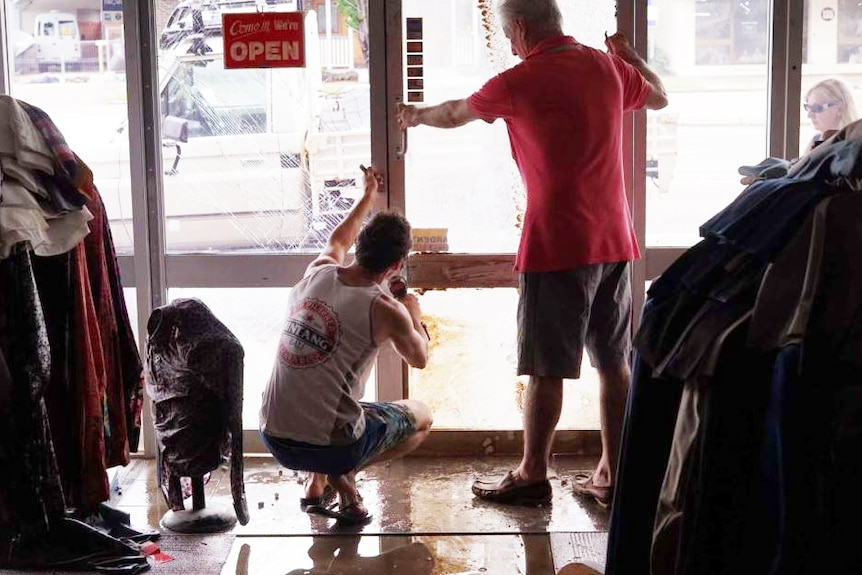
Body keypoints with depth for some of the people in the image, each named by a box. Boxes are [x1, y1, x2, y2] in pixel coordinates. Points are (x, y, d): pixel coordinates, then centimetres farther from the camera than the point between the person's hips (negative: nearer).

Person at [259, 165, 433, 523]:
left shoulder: (317, 273, 3)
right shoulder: (385, 310, -12)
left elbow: (338, 241, 30)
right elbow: (419, 359, 10)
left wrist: (368, 196, 43)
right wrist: (414, 316, 28)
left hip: (274, 438, 6)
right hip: (327, 446, -6)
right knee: (421, 417, 19)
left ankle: (316, 484, 20)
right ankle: (344, 475, 1)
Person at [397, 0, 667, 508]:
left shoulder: (523, 80, -8)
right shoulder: (608, 67, 7)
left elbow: (455, 115, 10)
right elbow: (659, 98, 28)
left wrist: (415, 115, 30)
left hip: (557, 245, -6)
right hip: (613, 240, 6)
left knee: (546, 369, 3)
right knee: (615, 362, 10)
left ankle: (533, 476, 12)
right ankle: (613, 475, 17)